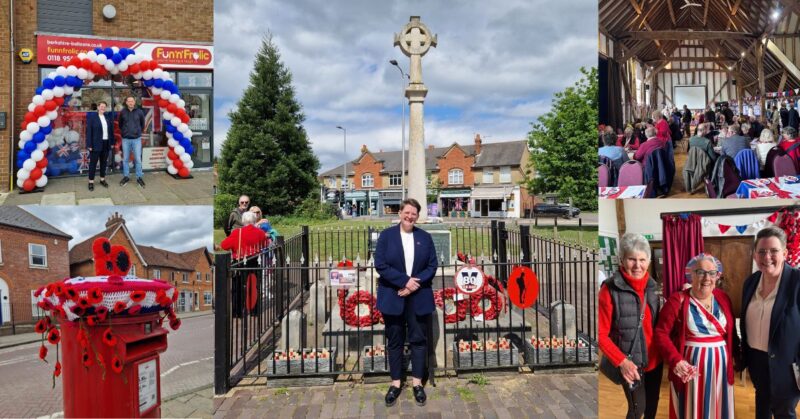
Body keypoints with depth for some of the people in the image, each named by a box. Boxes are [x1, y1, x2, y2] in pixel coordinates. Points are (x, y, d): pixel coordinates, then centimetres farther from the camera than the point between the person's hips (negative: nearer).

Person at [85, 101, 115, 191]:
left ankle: (102, 179, 24)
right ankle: (91, 181, 8)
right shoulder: (91, 116, -6)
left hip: (106, 143, 4)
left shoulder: (108, 116, 8)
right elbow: (89, 131, -8)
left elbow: (111, 130, 10)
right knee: (93, 163, 2)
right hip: (96, 144, -4)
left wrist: (112, 142, 7)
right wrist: (89, 145, -13)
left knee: (104, 162, 12)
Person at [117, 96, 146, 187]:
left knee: (138, 159, 1)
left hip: (137, 139, -1)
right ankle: (126, 177, 20)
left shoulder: (139, 112, -3)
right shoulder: (122, 112, -2)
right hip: (125, 139, 1)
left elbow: (142, 124, 12)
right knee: (125, 159, 9)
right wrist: (124, 132, 14)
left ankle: (139, 177, 11)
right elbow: (120, 124, 14)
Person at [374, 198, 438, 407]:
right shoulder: (386, 235, -2)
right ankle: (395, 383, 21)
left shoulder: (425, 237, 5)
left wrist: (415, 283, -14)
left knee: (419, 339, 8)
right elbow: (380, 264, -9)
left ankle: (417, 382, 21)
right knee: (394, 341, 8)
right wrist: (404, 281, -17)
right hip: (393, 297, -1)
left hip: (419, 297, 2)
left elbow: (432, 265, 1)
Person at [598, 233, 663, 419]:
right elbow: (601, 334, -17)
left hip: (655, 359, 6)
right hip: (631, 363, -6)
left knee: (653, 403, 22)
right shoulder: (610, 290, -19)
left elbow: (656, 323, 13)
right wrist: (621, 361, -23)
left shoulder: (651, 286, 1)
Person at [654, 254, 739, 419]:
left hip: (720, 365, 4)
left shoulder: (723, 298, 4)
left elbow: (731, 332, 12)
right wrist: (675, 360, -21)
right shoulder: (678, 300, -9)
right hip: (690, 366, -4)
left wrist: (738, 357, 8)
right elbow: (661, 333, -11)